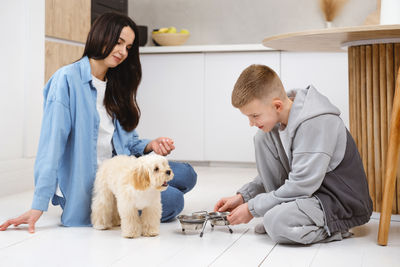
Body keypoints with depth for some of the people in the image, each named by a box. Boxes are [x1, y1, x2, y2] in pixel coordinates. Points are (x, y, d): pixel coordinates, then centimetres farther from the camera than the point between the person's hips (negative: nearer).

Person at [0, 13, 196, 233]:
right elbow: (52, 143, -19)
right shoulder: (68, 79, -11)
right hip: (89, 183, -8)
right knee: (173, 200, -20)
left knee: (186, 174, -3)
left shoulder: (116, 86, 14)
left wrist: (150, 146, -6)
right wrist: (38, 206, -22)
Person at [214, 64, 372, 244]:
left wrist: (252, 208, -19)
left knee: (277, 222, -33)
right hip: (307, 188, 9)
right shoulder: (281, 118, 0)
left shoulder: (317, 122, -27)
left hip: (346, 202, -9)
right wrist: (243, 196, 2)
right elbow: (271, 172, 14)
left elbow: (301, 186, -27)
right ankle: (284, 207, 1)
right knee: (262, 137, -3)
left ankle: (331, 228, -4)